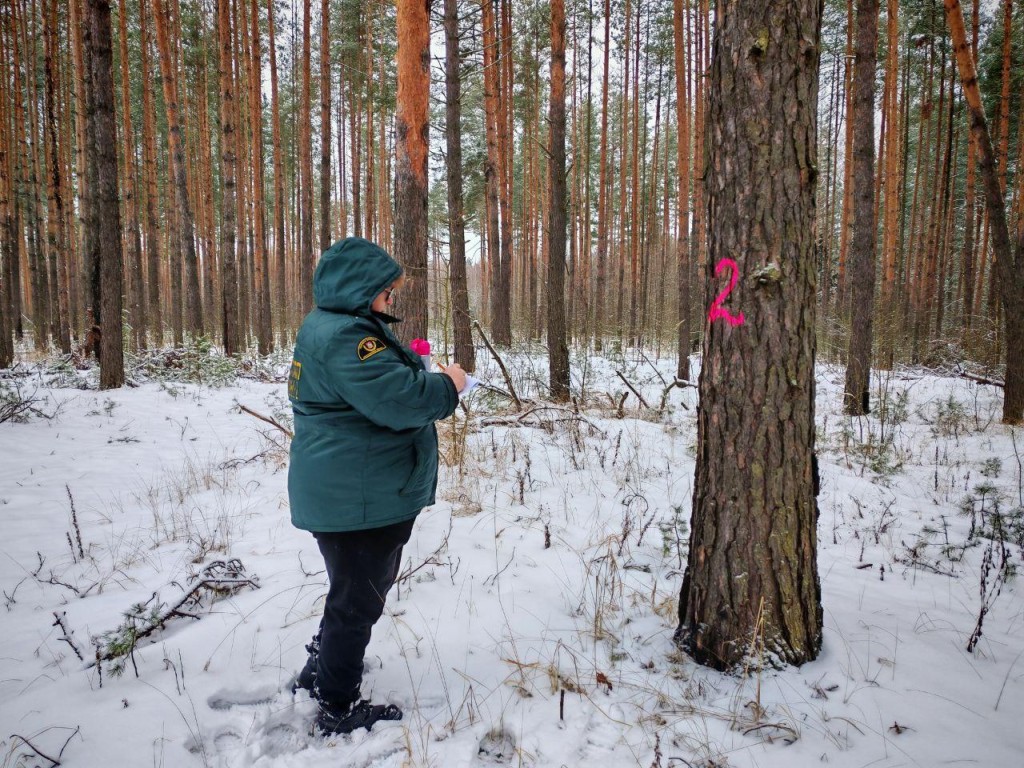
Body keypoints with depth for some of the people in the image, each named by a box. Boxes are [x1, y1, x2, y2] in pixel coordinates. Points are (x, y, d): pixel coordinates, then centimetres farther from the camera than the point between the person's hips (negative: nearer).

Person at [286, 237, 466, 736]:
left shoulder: (332, 328, 13)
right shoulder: (344, 335, -23)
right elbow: (397, 399, -28)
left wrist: (424, 380, 6)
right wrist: (446, 386, -12)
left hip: (349, 491, 11)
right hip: (360, 498, -11)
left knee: (356, 589, 26)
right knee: (358, 598, 4)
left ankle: (320, 672, 44)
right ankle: (337, 708, 22)